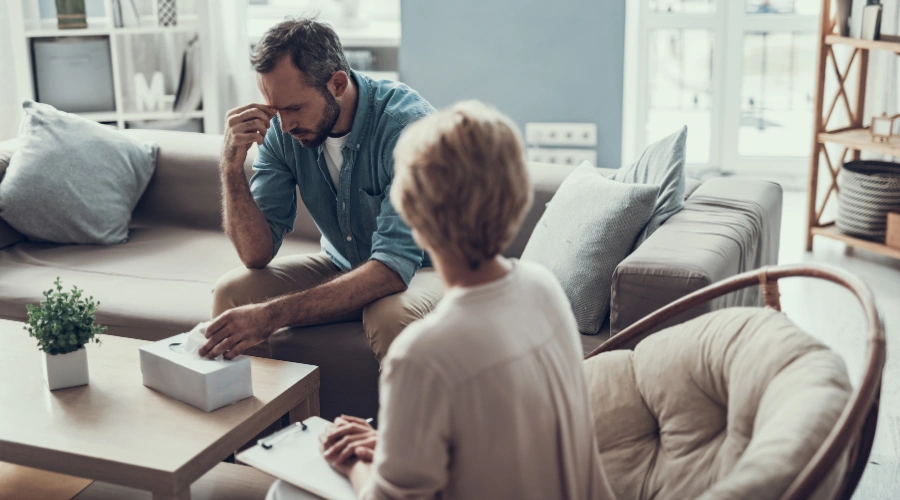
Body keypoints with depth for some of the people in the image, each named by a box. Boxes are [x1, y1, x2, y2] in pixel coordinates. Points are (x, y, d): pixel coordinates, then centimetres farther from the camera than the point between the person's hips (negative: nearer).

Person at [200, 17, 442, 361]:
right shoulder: (281, 129, -11)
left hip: (420, 269, -4)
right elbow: (257, 255, -12)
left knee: (391, 316, -36)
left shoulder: (407, 123, -28)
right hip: (343, 267, 5)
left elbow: (393, 267, -36)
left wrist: (273, 314, -43)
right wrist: (232, 166, -28)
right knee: (231, 292, -14)